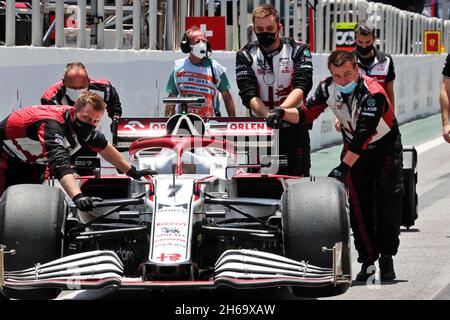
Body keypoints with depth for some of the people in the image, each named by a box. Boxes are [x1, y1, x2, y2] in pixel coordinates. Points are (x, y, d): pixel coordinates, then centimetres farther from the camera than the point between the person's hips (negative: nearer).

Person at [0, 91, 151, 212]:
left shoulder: (83, 125, -15)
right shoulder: (52, 126, -41)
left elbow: (104, 147, 5)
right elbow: (60, 163, -56)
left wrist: (132, 171, 8)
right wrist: (78, 197, -69)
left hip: (31, 162, 8)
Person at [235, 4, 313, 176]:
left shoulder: (298, 50, 1)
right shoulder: (245, 56, 4)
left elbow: (301, 87, -12)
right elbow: (248, 95, -7)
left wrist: (280, 111, -29)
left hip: (294, 130, -1)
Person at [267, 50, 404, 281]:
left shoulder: (373, 93, -32)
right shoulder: (328, 88, -14)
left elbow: (364, 135, -36)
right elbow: (307, 114, -9)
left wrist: (344, 167, -40)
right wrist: (283, 113, -29)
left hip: (385, 147, -5)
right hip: (354, 149, 5)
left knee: (388, 202, -12)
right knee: (358, 204, -1)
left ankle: (386, 259, -7)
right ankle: (367, 260, 4)